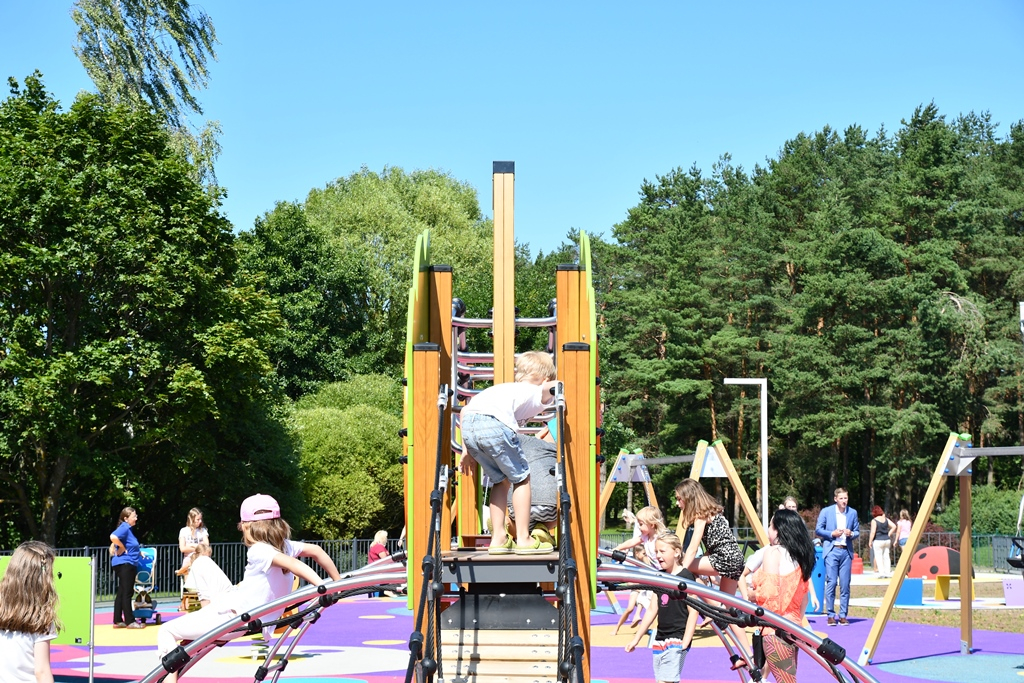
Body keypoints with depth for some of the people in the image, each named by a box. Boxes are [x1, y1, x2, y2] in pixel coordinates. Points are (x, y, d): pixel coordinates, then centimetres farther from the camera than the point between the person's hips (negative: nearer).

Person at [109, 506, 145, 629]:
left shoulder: (128, 529, 17)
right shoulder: (124, 528, -14)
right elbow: (113, 537, -33)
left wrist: (139, 553, 24)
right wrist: (123, 548, -20)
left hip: (128, 564, 10)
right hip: (125, 563, -10)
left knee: (121, 593, 11)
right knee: (126, 593, -5)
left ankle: (118, 621, 14)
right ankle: (130, 621, -1)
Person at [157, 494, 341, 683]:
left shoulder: (259, 551, -21)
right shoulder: (285, 546, 1)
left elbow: (293, 564, -35)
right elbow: (316, 551, 5)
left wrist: (322, 587, -44)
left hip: (234, 616, -9)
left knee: (166, 631, 3)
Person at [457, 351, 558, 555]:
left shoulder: (505, 388, 38)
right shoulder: (538, 393, 23)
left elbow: (465, 409, 32)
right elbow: (555, 386, -1)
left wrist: (467, 450, 33)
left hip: (468, 424, 6)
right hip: (494, 423, -6)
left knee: (500, 480, 23)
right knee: (521, 478, 13)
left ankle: (498, 539, 23)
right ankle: (523, 539, 15)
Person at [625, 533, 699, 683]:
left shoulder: (686, 576, -8)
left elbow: (693, 611, -11)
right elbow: (652, 610, 16)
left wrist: (685, 642, -16)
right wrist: (636, 638, 14)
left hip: (677, 639, -8)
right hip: (660, 639, 8)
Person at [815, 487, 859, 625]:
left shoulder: (853, 513, 10)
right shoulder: (826, 512, 2)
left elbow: (857, 532, 15)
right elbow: (818, 530, 4)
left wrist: (851, 534, -7)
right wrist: (832, 534, -11)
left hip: (846, 551, 2)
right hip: (831, 551, -2)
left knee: (845, 585, 1)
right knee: (831, 583, -6)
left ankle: (843, 616, 7)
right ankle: (831, 615, 0)